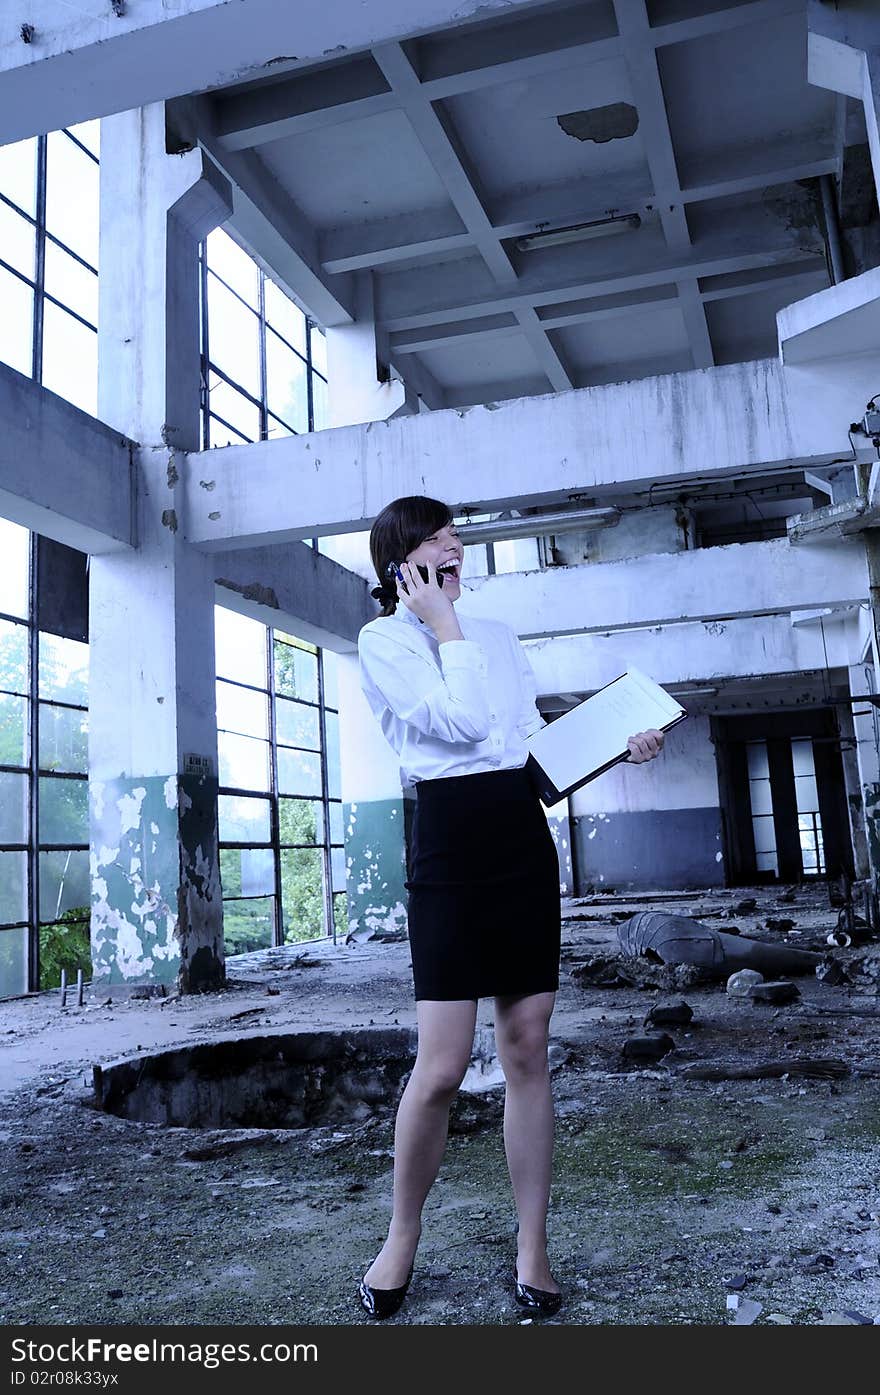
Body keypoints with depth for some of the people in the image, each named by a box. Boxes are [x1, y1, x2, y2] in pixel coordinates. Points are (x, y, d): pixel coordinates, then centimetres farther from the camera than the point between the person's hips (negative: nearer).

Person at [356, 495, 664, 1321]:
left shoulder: (497, 635, 18)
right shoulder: (383, 640, 0)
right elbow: (458, 721, -16)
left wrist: (617, 746, 7)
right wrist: (445, 627, -6)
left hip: (524, 838, 5)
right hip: (450, 845, -5)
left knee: (527, 1051, 6)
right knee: (442, 1067, -6)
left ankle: (531, 1247, 19)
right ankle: (401, 1239, 18)